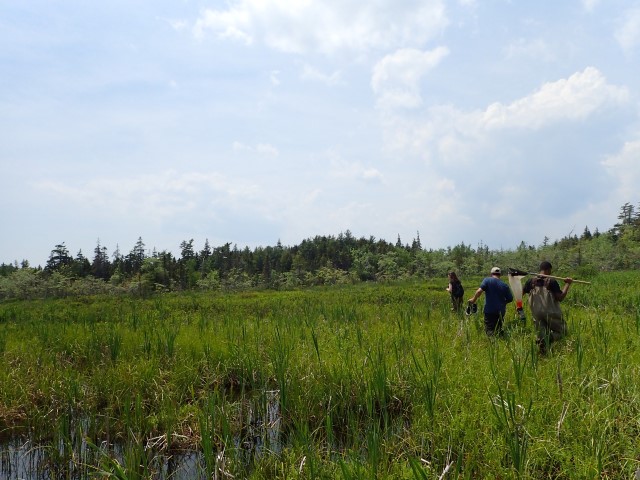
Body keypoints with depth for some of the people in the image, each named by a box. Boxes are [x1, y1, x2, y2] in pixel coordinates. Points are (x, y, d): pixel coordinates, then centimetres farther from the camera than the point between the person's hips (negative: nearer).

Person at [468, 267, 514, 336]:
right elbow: (510, 299, 7)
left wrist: (473, 299, -3)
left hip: (489, 310, -3)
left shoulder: (487, 280, -3)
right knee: (499, 329, 17)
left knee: (489, 330, -4)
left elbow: (479, 291, -16)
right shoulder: (505, 285, 5)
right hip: (501, 311, 3)